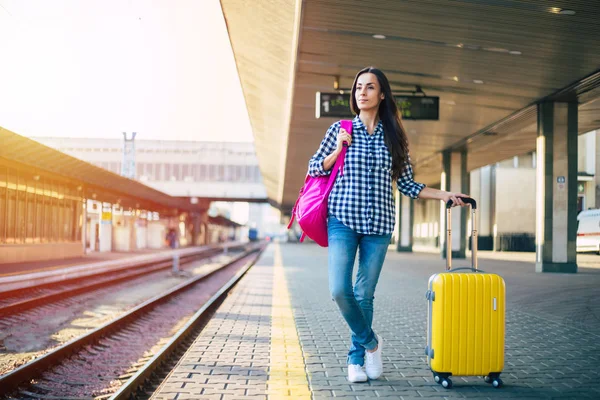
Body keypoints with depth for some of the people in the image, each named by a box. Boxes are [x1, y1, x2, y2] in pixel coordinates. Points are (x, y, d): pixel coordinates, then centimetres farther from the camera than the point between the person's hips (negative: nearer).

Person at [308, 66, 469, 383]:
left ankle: (356, 357, 20)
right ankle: (370, 342, 11)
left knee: (364, 294, 3)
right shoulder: (340, 130, 5)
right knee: (340, 290, -14)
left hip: (378, 225, 1)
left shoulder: (394, 137, 9)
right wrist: (338, 150, -6)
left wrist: (443, 195, 3)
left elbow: (406, 184, 11)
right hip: (343, 219, -1)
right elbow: (314, 170, 9)